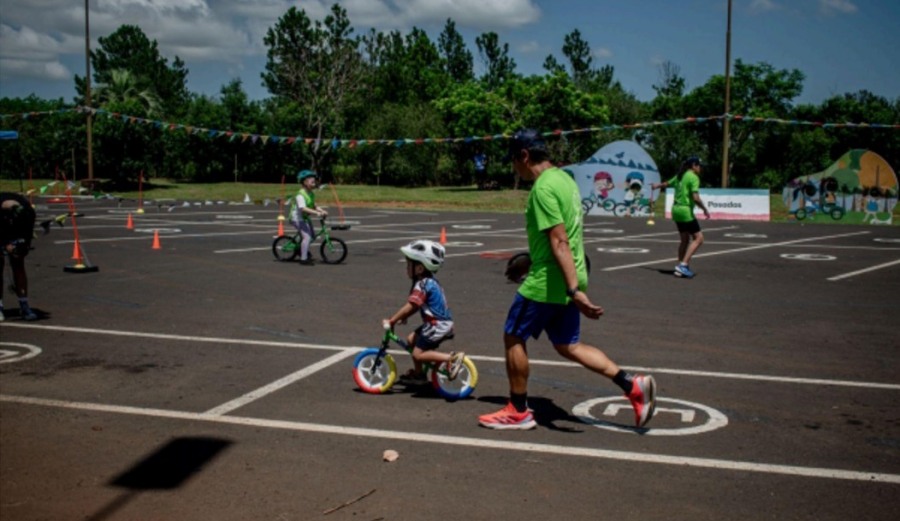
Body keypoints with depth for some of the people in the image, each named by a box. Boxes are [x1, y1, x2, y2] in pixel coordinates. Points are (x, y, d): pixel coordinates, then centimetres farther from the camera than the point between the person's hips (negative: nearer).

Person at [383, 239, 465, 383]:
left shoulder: (422, 285, -18)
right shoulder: (430, 281, 12)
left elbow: (410, 307, -22)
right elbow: (415, 306, 19)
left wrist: (391, 321, -16)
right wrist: (403, 317, 13)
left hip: (437, 325, -10)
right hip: (443, 322, 10)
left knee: (418, 354, -6)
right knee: (412, 339, 17)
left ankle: (451, 358, -14)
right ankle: (418, 374, 25)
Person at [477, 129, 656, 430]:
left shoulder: (543, 188, -18)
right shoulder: (564, 178, 11)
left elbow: (560, 242, -26)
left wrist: (575, 290, -29)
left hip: (546, 282, -9)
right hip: (566, 282, 9)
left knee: (513, 338, 7)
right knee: (568, 346, 16)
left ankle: (518, 412, 18)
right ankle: (632, 385, 9)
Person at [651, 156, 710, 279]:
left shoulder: (680, 176, 12)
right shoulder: (694, 177, -12)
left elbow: (667, 183, 31)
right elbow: (696, 198, -21)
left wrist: (657, 185, 52)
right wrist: (705, 210, -7)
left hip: (676, 209, 9)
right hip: (686, 211, -9)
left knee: (685, 240, 15)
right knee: (698, 238, -5)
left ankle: (680, 268, 16)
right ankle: (683, 264, -12)